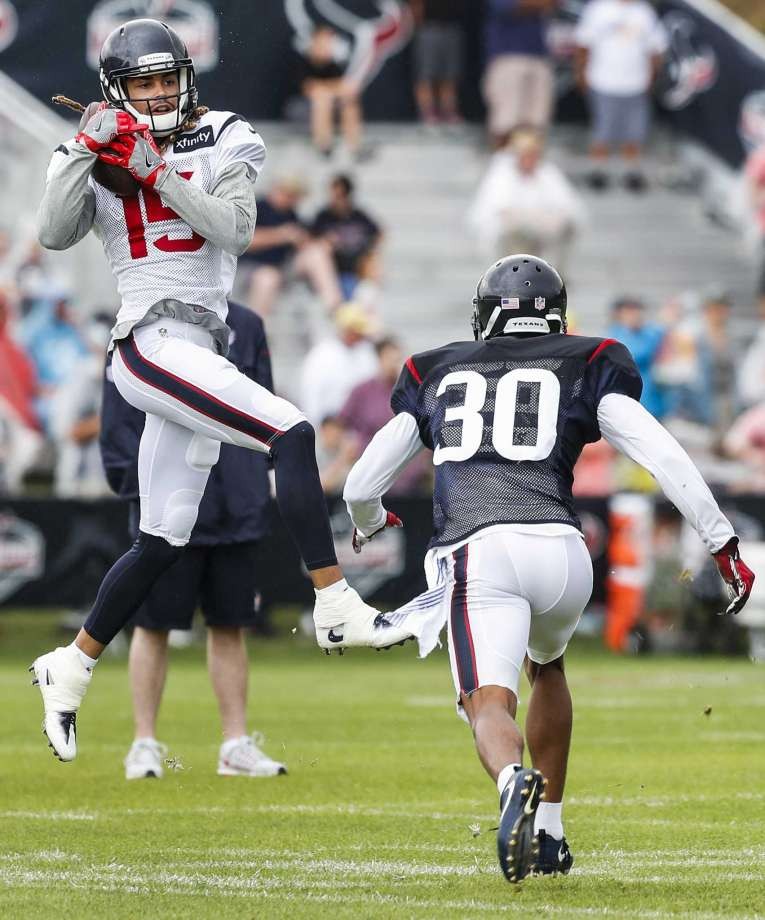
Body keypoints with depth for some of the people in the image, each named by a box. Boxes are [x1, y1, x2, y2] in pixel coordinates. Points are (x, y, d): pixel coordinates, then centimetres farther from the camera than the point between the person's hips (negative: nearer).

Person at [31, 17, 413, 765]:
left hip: (201, 351, 5)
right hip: (152, 342, -5)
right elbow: (55, 234, -10)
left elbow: (235, 229, -5)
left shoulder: (222, 144, 10)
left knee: (161, 545, 10)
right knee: (291, 434, -23)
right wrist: (88, 149, -16)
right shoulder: (97, 158, 6)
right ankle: (336, 607, -23)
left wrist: (157, 173, -11)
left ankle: (70, 670, 23)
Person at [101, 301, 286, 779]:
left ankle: (237, 744, 12)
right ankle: (145, 745, 9)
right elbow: (119, 419, -4)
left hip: (237, 508, 4)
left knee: (231, 625, 8)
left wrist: (256, 482, 7)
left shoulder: (246, 326, 10)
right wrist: (140, 485, -11)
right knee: (153, 625, 2)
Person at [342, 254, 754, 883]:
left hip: (477, 551, -1)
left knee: (490, 705, -10)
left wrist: (370, 523, 50)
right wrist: (723, 543, 11)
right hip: (558, 545, 1)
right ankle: (548, 833, 30)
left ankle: (516, 781, -45)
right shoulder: (586, 366, 19)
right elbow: (664, 458, 6)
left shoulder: (436, 374, 23)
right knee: (545, 666, 31)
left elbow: (361, 486, 27)